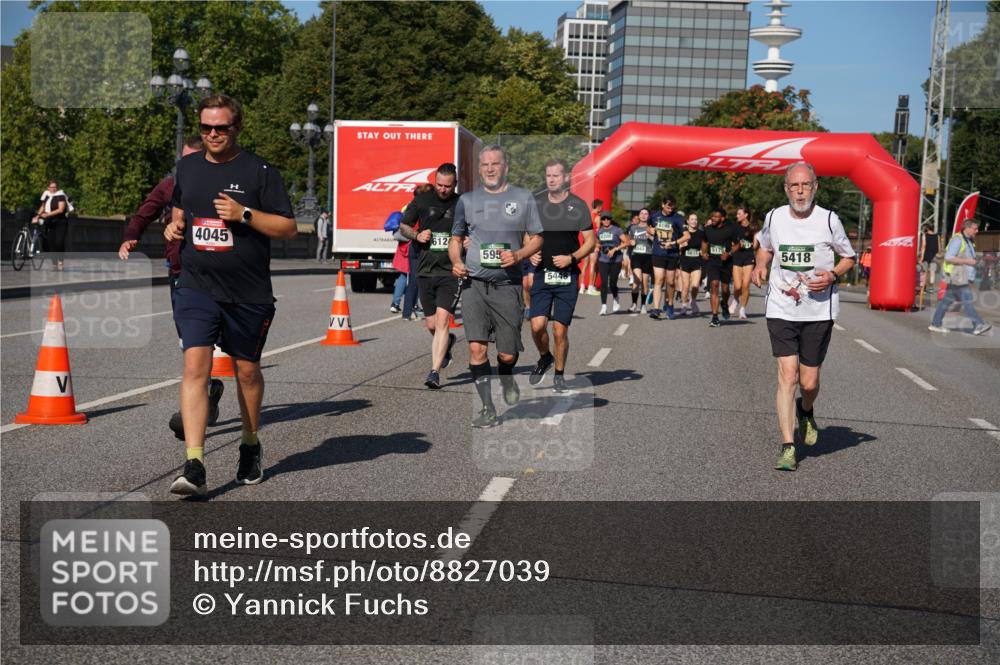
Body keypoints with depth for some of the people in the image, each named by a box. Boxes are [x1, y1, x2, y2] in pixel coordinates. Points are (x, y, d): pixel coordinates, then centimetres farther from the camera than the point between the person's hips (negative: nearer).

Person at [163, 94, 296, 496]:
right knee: (195, 366, -14)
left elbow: (288, 228, -6)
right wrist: (174, 227, 5)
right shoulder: (187, 167, 10)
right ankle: (194, 466, -16)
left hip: (248, 294, -2)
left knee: (247, 371, 12)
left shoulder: (259, 171, -3)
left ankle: (250, 447, 36)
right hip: (196, 287, 2)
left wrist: (245, 214, -18)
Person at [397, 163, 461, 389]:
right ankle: (447, 342, 44)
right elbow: (403, 226, 14)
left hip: (451, 271, -3)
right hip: (425, 271, 3)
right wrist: (417, 235, -6)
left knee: (442, 320, -16)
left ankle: (435, 372, -16)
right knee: (431, 325, 10)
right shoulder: (422, 200, 5)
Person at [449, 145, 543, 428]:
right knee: (476, 347, -11)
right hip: (474, 283, 1)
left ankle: (507, 379, 38)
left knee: (507, 353, 2)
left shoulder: (523, 198, 6)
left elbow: (537, 238, 9)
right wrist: (456, 262, -1)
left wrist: (518, 255, -11)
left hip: (507, 285, -1)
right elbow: (456, 238, 19)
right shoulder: (467, 200, 10)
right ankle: (488, 409, 0)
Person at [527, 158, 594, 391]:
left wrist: (571, 258, -14)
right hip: (542, 273, 2)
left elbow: (590, 241, 1)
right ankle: (545, 358, 20)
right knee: (537, 325, -11)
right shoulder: (536, 202, 5)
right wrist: (530, 253, -2)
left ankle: (559, 374, 18)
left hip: (567, 277, -2)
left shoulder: (578, 205, -2)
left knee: (560, 330, -2)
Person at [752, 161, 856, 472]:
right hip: (781, 309, 1)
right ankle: (788, 448, -5)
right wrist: (760, 266, 3)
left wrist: (832, 275, -11)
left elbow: (849, 257, 9)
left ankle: (805, 411, 40)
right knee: (787, 375, -10)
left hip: (819, 310, -1)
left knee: (808, 382, 3)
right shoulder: (774, 217, 3)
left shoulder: (829, 220, -4)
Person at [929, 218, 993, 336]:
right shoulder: (957, 240, -13)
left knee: (947, 300, 10)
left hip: (965, 278, 10)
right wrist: (967, 261, -19)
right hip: (958, 277, -10)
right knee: (967, 300, -9)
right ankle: (978, 325, -9)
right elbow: (948, 257, -21)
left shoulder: (969, 241, 17)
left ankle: (936, 324, 13)